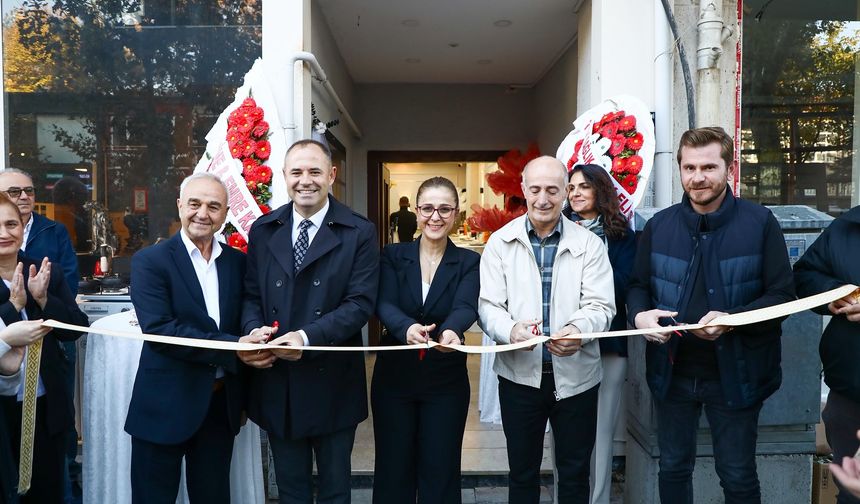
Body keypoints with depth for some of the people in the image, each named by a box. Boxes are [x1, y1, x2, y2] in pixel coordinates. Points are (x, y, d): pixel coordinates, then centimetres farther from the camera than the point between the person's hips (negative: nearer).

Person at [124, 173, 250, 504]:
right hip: (166, 406, -4)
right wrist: (235, 347, -23)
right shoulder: (149, 262, -8)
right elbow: (158, 329, -20)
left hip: (222, 405, 4)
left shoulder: (238, 262, 5)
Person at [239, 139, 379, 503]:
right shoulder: (263, 231, 5)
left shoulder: (359, 233, -7)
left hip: (332, 381, -3)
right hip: (275, 381, 3)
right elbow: (251, 295, 7)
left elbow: (361, 303, -14)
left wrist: (307, 337, -25)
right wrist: (255, 329, -14)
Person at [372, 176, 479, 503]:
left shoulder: (469, 262, -2)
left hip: (446, 379, 0)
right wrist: (407, 328, -38)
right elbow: (384, 304, -15)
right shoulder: (393, 256, 0)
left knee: (440, 471, 11)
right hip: (394, 375, 1)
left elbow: (466, 307, -18)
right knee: (393, 469, 13)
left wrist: (451, 331, -42)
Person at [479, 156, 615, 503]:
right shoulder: (500, 242, 1)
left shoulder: (589, 244, 1)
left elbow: (601, 305, -5)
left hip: (575, 375, 0)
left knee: (575, 475, 15)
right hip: (519, 374, 0)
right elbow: (488, 305, -4)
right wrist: (510, 329, -25)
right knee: (522, 473, 15)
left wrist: (579, 330, -27)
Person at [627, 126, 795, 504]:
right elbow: (637, 286, 7)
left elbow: (782, 296, -7)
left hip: (734, 373, -2)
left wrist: (732, 320, -24)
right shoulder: (659, 225, 1)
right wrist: (639, 315, -15)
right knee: (673, 469, 18)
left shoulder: (759, 223, -7)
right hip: (672, 371, 3)